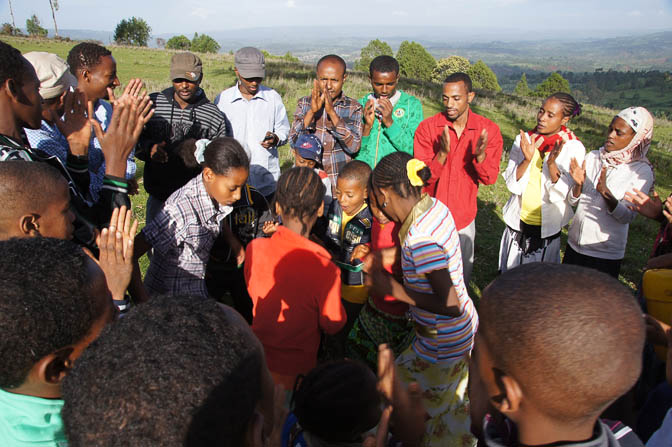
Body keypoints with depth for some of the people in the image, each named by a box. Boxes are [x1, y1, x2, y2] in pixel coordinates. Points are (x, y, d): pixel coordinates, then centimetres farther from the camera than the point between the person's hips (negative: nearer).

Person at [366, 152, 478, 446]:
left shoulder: (420, 238, -33)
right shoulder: (435, 206, -7)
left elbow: (450, 305, -31)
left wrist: (392, 289, -24)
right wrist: (379, 256, 13)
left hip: (443, 343, -8)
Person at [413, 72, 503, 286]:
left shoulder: (488, 130, -6)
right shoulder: (427, 127, -10)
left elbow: (489, 179, -9)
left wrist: (480, 155, -29)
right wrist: (442, 153, -31)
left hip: (464, 218, 1)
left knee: (462, 276, 17)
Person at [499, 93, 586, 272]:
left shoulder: (574, 148, -10)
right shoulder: (523, 139, -4)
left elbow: (562, 194, -15)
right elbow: (512, 185, -9)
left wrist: (552, 163, -29)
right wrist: (527, 159, -25)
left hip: (547, 228, -2)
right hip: (517, 222, 2)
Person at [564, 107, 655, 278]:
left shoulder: (641, 172, -10)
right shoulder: (592, 157, -1)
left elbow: (627, 216, -17)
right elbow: (573, 201, 2)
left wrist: (606, 193, -32)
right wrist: (578, 184, -19)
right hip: (574, 244, 4)